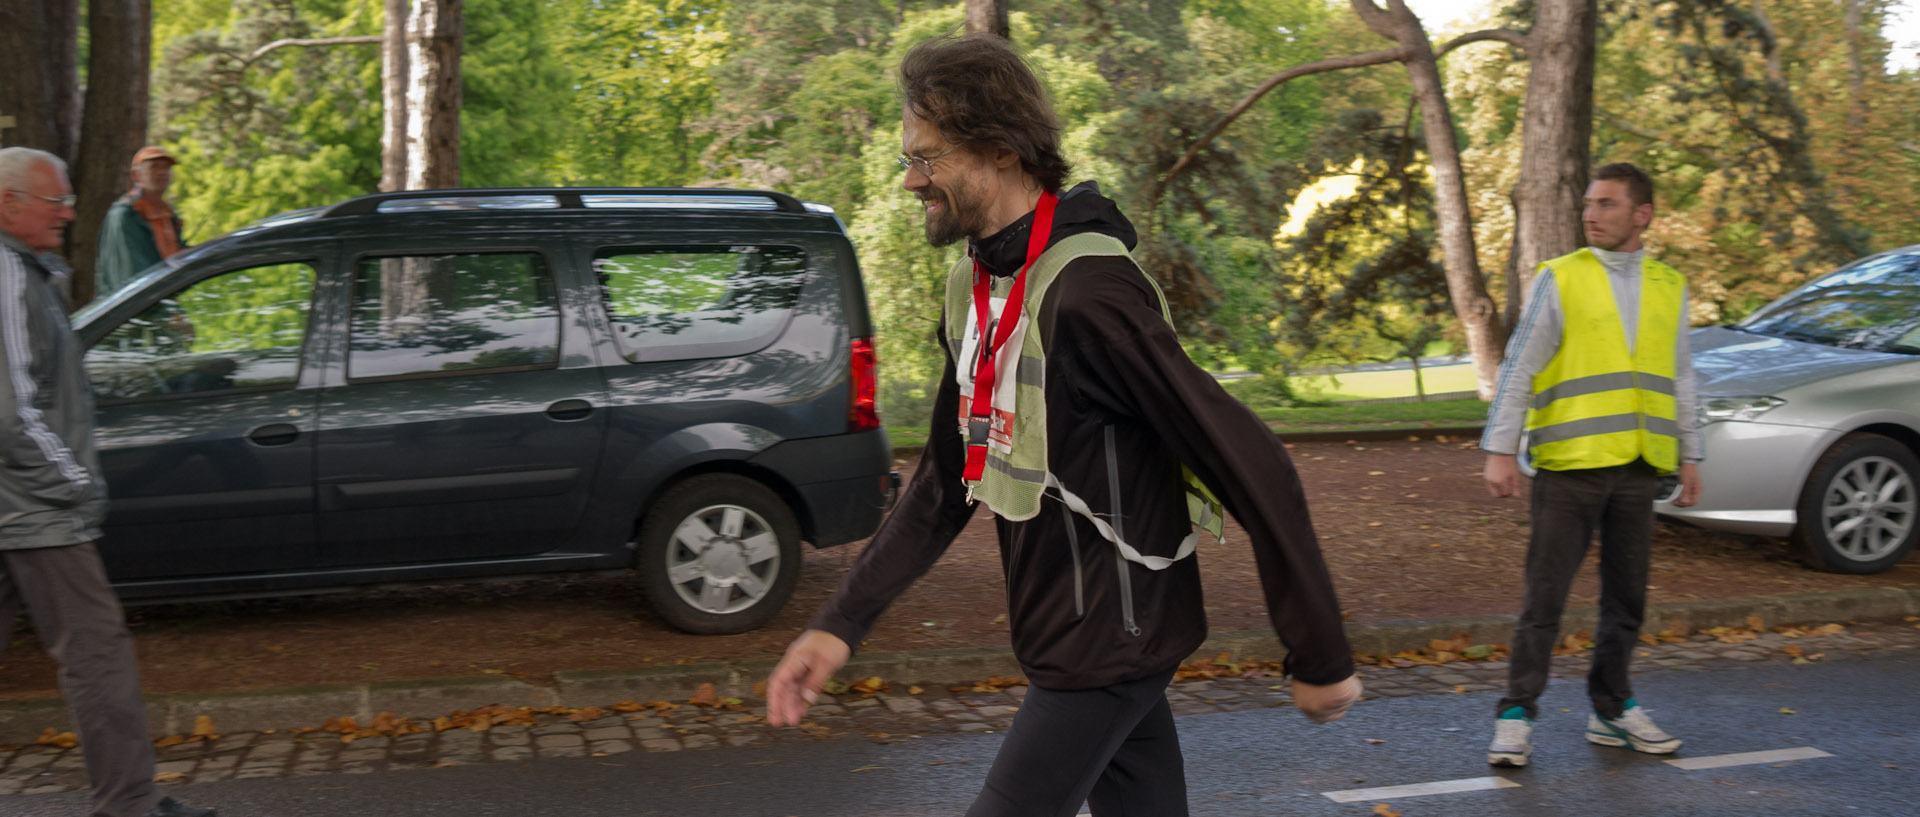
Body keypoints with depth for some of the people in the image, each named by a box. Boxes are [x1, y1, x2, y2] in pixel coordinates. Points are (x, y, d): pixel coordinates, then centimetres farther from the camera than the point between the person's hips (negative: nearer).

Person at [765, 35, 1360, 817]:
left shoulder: (1087, 296, -24)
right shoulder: (973, 287, 5)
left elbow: (1252, 466, -23)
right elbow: (945, 483, 13)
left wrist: (1320, 658, -17)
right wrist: (840, 621, 6)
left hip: (1110, 642, -8)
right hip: (1066, 633, 8)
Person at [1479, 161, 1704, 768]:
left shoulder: (1669, 287, 12)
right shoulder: (1560, 279, 0)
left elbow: (1680, 377, 18)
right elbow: (1519, 368, -3)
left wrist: (1689, 454, 16)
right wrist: (1500, 449, -10)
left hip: (1639, 468, 4)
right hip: (1568, 465, -4)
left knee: (1626, 599, 11)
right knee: (1545, 598, -3)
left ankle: (1612, 711, 25)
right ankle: (1517, 716, 5)